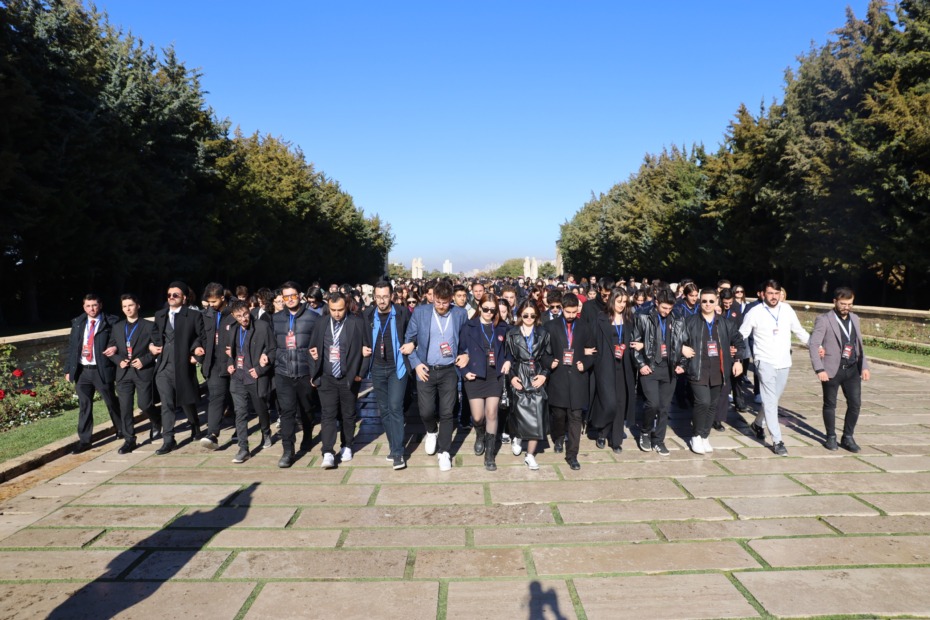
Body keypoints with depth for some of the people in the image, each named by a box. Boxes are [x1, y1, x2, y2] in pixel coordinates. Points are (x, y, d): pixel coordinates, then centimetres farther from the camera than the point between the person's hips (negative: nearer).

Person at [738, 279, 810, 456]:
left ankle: (758, 424, 39)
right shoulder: (755, 312, -8)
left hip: (784, 362, 4)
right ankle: (777, 441, -2)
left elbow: (800, 331, 13)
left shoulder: (787, 309, 3)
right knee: (770, 401, -6)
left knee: (773, 399, 16)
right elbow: (741, 335, -5)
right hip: (765, 362, -4)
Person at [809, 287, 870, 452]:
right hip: (832, 369, -5)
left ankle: (848, 437, 19)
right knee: (830, 404, 7)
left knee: (855, 403, 4)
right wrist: (819, 369, -19)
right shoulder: (823, 320, -9)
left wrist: (864, 366, 10)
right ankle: (831, 437, 21)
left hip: (852, 369, 5)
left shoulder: (854, 318, 10)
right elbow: (814, 344, -14)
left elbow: (859, 344, 17)